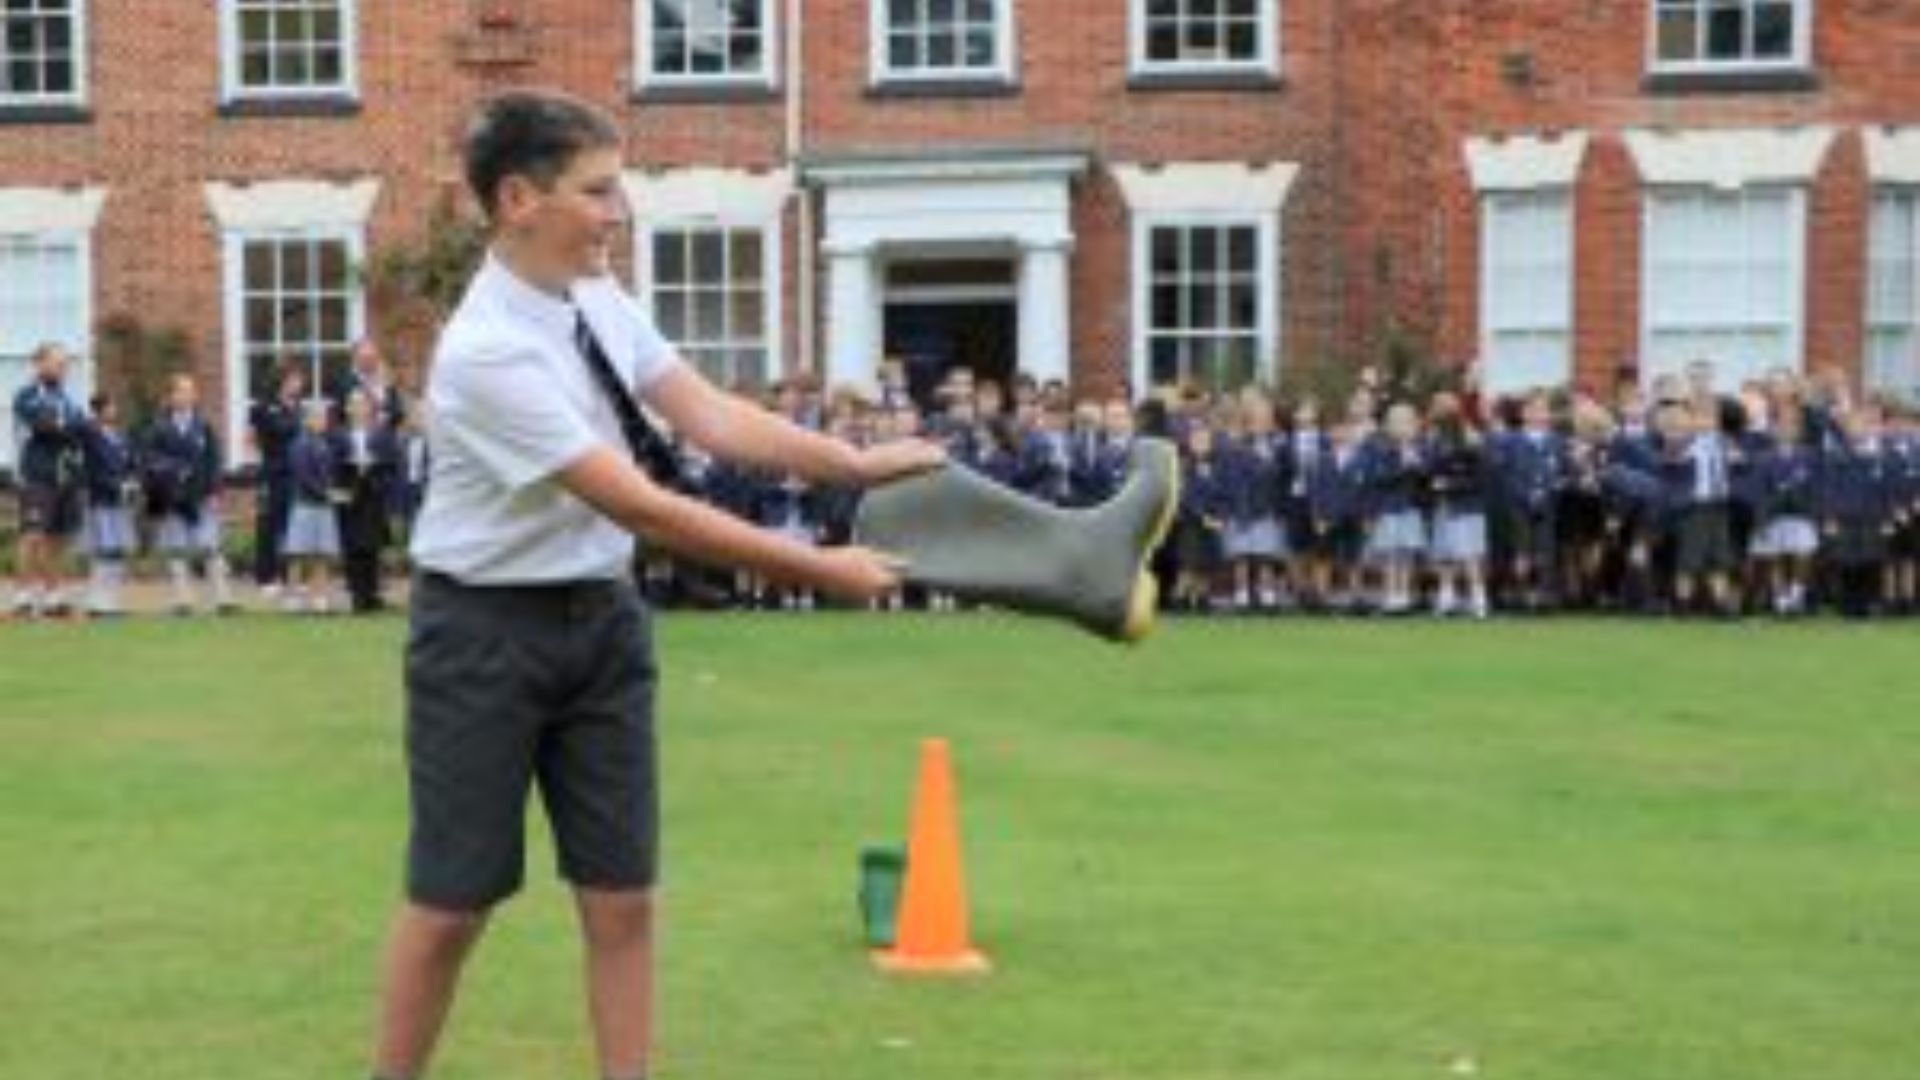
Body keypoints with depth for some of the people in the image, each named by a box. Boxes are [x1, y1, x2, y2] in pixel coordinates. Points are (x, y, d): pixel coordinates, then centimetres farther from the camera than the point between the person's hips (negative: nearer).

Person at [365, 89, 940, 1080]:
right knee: (452, 899, 5)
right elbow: (643, 507, -28)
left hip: (600, 617, 7)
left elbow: (712, 419, -4)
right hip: (487, 628, -7)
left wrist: (857, 464, -16)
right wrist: (817, 570, -26)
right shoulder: (488, 351, -25)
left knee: (622, 896, 6)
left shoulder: (599, 301, 1)